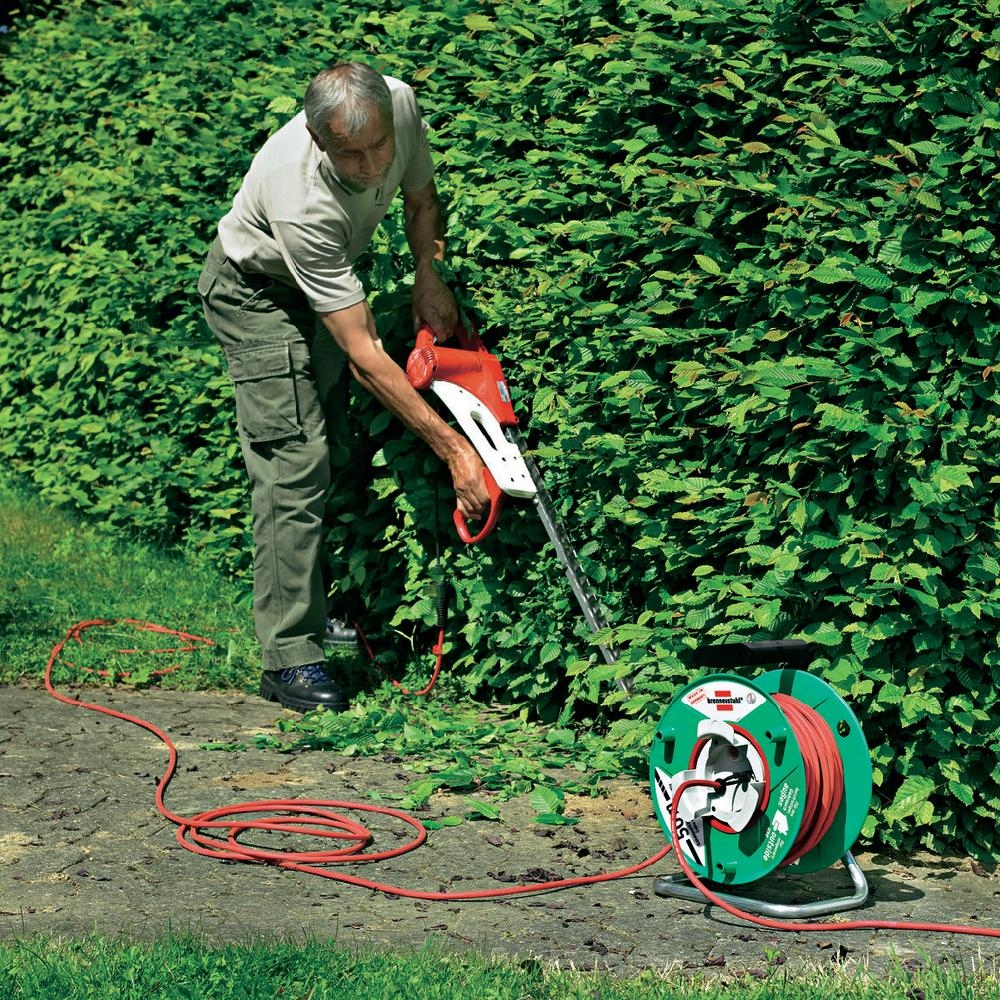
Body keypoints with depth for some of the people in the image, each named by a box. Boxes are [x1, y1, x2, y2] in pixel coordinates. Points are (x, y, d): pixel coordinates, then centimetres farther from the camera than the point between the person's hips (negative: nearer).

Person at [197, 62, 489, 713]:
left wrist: (429, 277, -18)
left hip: (328, 277, 7)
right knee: (296, 465, -16)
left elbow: (421, 200, 0)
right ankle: (290, 659, -15)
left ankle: (311, 611, 22)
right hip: (259, 293, -7)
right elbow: (365, 357, -41)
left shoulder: (401, 104, -26)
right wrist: (452, 449, -41)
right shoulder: (303, 201, -43)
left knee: (332, 448, 10)